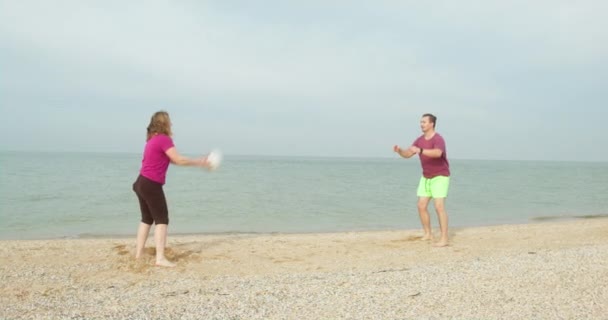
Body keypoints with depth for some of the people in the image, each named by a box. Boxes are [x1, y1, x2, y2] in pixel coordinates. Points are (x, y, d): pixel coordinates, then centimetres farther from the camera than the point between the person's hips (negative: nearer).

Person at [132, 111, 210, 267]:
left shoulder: (153, 139, 16)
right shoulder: (164, 139, -12)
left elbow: (171, 159, 16)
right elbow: (179, 160, -17)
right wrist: (199, 162, -7)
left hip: (142, 183, 10)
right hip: (151, 185, -9)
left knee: (147, 219, 18)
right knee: (162, 219, -6)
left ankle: (139, 253, 25)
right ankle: (160, 258, -10)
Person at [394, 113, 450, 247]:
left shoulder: (438, 139, -22)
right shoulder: (420, 140, 4)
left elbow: (438, 153, -44)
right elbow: (407, 154, -2)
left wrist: (420, 151, -55)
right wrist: (399, 150, -24)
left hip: (440, 177, -8)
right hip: (426, 178, 8)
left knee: (439, 207, -17)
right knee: (421, 206, 3)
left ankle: (444, 239, -12)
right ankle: (428, 234, 17)